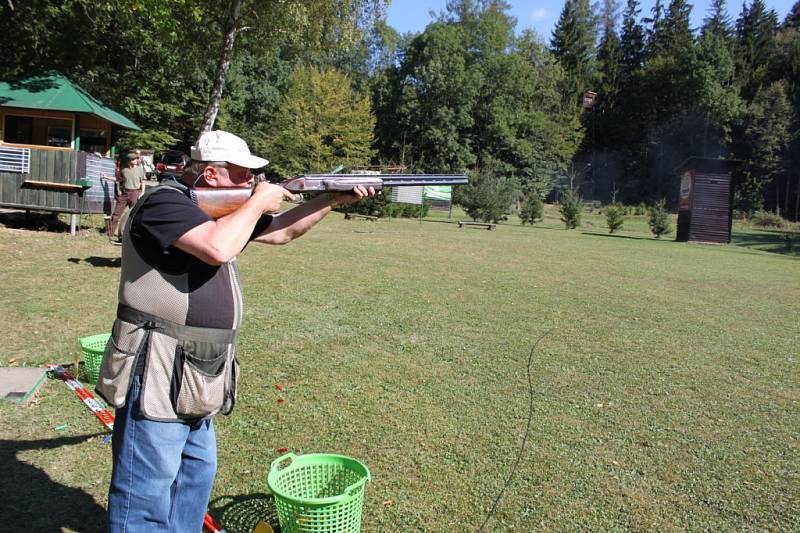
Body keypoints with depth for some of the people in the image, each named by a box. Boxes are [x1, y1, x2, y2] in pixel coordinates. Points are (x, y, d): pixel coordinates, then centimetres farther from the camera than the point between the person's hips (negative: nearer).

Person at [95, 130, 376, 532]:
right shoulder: (165, 202, -15)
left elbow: (282, 233, 19)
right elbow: (218, 248, -32)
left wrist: (334, 199, 9)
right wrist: (258, 202, -15)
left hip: (196, 378, 9)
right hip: (157, 375, -9)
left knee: (198, 472, 21)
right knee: (148, 488, 2)